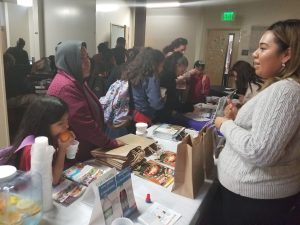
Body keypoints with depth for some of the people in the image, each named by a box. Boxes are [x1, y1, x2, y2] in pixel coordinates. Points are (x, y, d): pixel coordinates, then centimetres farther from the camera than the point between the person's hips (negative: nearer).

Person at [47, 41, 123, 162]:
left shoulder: (76, 81, 10)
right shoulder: (66, 87, -24)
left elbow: (91, 112, 15)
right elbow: (85, 125, -27)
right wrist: (110, 143, -16)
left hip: (84, 151, 10)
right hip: (74, 156, -10)